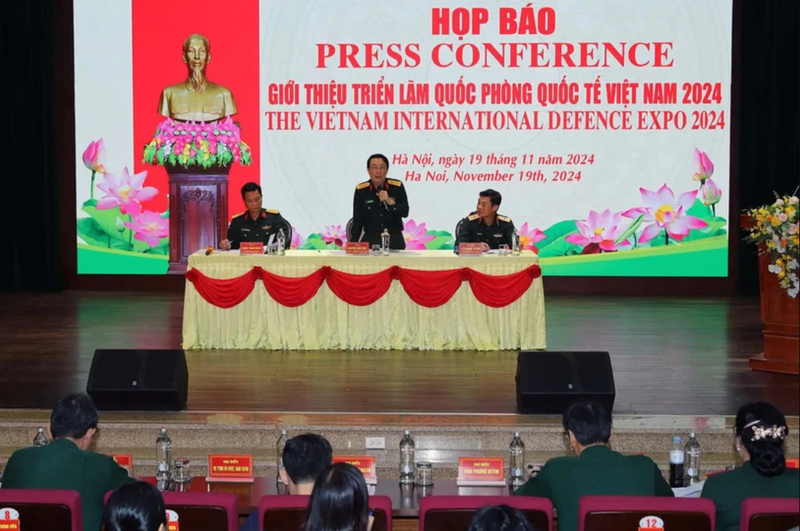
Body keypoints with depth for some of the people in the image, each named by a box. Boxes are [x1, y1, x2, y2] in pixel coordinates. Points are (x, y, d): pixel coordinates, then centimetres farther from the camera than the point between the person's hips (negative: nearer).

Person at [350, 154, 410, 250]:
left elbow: (405, 212, -5)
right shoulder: (361, 190, -4)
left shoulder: (397, 187, -3)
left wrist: (390, 201, -21)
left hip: (394, 240, 1)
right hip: (370, 239, -1)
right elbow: (357, 220, -1)